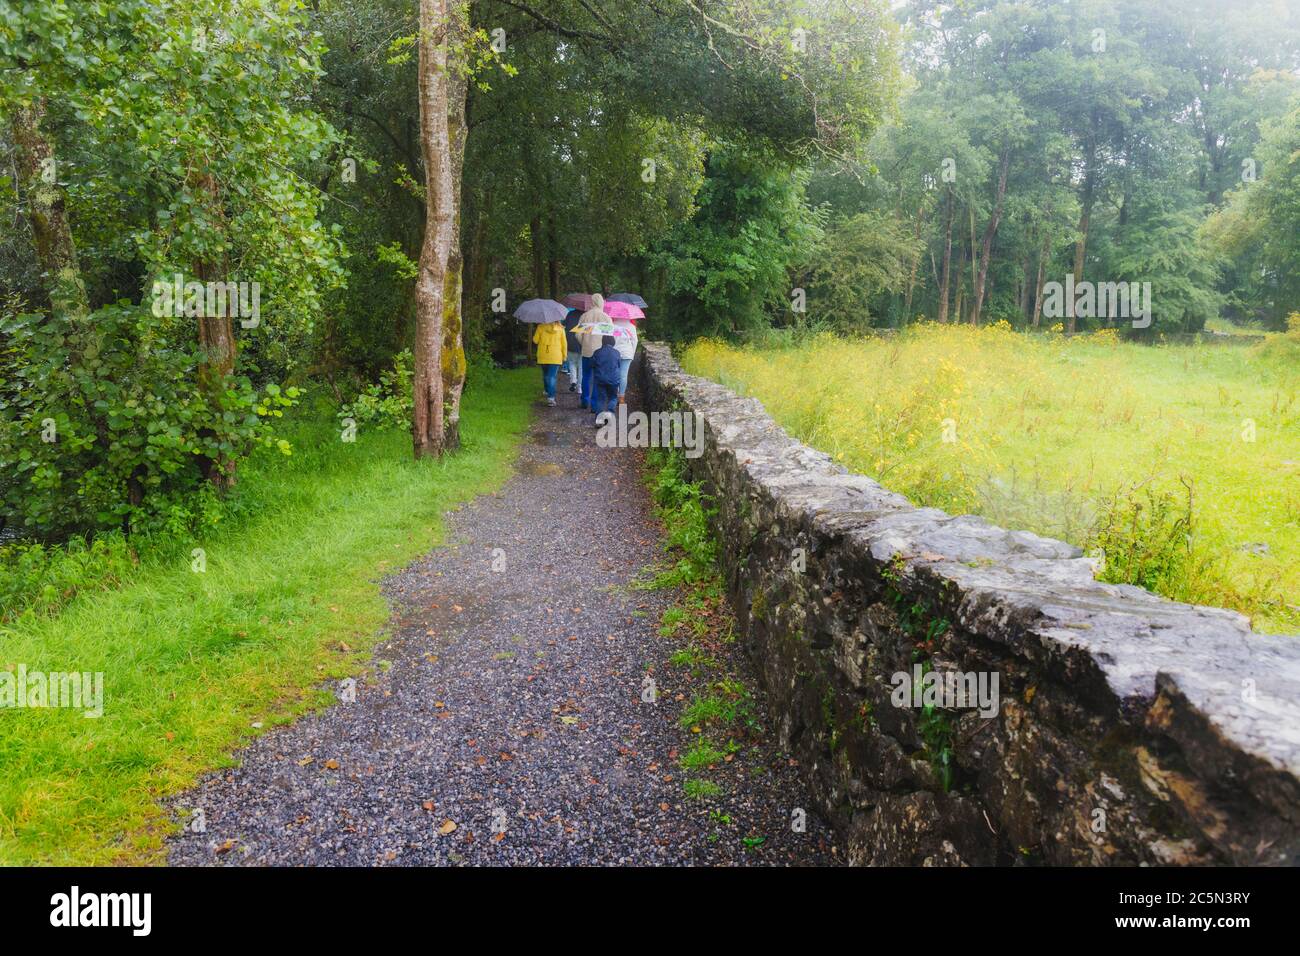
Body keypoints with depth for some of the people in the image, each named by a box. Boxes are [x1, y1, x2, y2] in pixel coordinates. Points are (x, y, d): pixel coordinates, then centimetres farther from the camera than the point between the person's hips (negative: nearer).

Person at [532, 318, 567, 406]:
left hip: (543, 357, 1)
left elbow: (535, 341, -2)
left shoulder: (541, 327, -5)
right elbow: (564, 344, 2)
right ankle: (551, 397, -16)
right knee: (552, 376, -4)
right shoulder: (560, 328, -2)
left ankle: (548, 392, 36)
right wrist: (564, 356, 13)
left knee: (545, 375, 20)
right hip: (556, 357, -1)